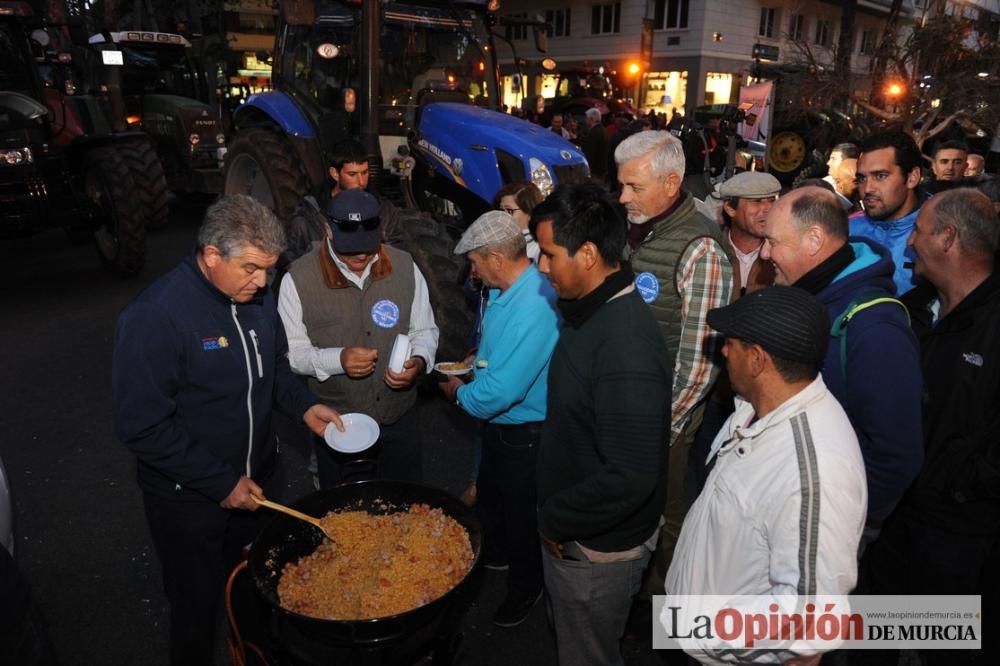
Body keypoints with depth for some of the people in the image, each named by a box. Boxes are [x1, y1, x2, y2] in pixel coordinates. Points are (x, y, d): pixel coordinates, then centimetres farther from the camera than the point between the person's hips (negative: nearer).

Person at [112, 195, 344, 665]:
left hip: (255, 479, 6)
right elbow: (141, 427, -23)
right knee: (199, 607, 15)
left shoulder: (257, 296, -5)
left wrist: (303, 405, -6)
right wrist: (220, 483, -21)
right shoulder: (156, 316, -25)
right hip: (190, 498, -6)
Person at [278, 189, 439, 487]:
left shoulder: (404, 267, -7)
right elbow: (291, 351, -8)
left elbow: (425, 330, 3)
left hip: (399, 416, 2)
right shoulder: (299, 278, -13)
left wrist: (418, 361, -18)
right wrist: (337, 360, -26)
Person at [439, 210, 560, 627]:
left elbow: (500, 391, -34)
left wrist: (459, 393, -16)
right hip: (499, 422, 9)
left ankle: (525, 588, 40)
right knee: (489, 495, 29)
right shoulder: (508, 289, -4)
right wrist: (482, 354, 2)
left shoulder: (533, 308, -35)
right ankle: (495, 554, 56)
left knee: (520, 513, 14)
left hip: (523, 432, -9)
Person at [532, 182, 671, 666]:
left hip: (598, 549, -8)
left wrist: (555, 520, -20)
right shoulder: (593, 311, 0)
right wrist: (555, 516, 11)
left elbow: (630, 476, -35)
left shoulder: (626, 344, -32)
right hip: (572, 533, 8)